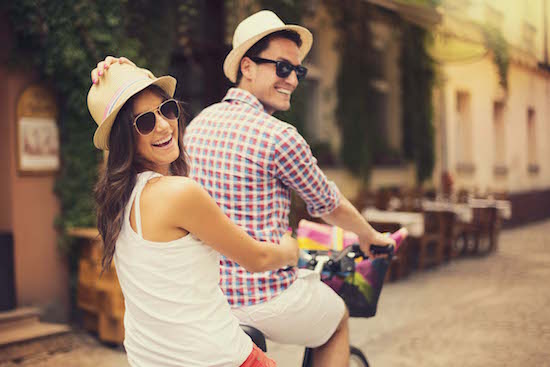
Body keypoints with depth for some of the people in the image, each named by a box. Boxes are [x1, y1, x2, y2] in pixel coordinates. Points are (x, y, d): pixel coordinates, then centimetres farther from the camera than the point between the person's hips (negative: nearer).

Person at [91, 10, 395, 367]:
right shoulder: (279, 137, -17)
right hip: (266, 302, -7)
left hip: (204, 297, 7)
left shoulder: (199, 122, 3)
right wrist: (371, 237, 16)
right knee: (339, 320, 26)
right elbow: (330, 206, -3)